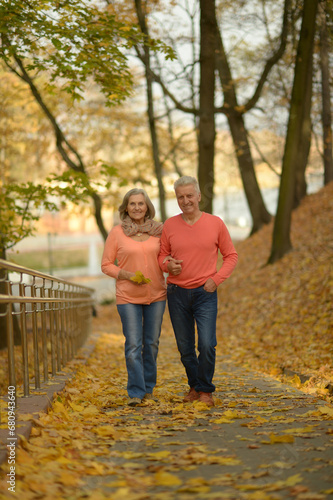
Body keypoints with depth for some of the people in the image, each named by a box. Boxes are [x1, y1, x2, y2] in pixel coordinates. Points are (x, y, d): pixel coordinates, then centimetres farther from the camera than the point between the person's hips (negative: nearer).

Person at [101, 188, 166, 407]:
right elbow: (106, 265, 0)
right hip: (128, 297, -3)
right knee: (133, 345, -7)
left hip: (156, 295, 3)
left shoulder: (158, 230, 4)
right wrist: (128, 275, -15)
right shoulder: (117, 233, -3)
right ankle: (136, 392, -3)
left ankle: (149, 388, 21)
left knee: (152, 343, 9)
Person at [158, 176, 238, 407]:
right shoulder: (170, 225, 3)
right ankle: (194, 386, 27)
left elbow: (231, 256, 5)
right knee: (185, 347, 8)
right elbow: (163, 255, 13)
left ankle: (205, 390, 6)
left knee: (207, 345, -12)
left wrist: (216, 279, -8)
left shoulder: (216, 223, -1)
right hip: (177, 293, 2)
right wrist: (169, 265, -10)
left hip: (205, 293, -2)